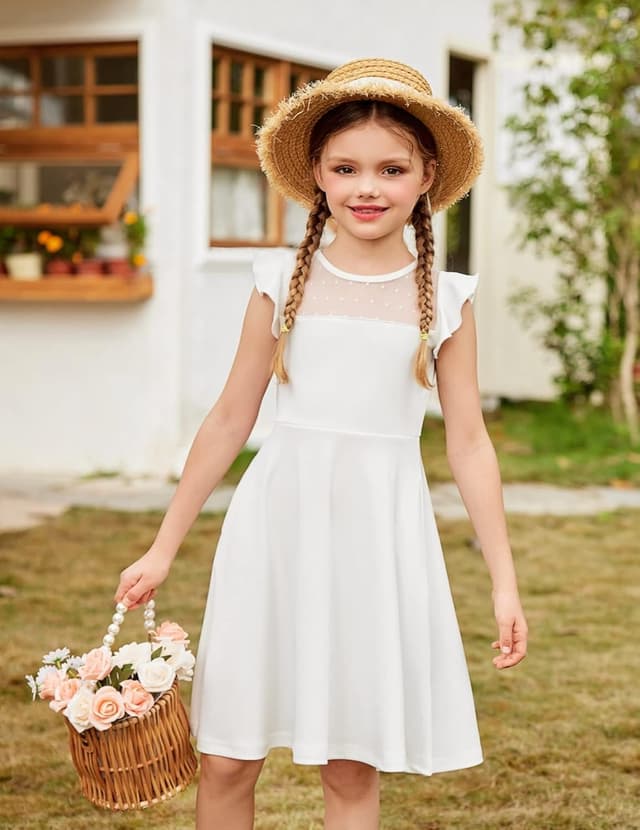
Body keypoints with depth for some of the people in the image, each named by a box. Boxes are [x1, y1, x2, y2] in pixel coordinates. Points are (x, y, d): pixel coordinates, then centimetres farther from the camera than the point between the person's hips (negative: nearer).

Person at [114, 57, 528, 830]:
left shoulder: (445, 301, 2)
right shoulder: (283, 283, 2)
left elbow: (469, 445, 6)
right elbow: (229, 420, 8)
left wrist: (504, 581, 3)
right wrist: (163, 547, 10)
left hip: (381, 533, 0)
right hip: (278, 525, 1)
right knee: (227, 758, 2)